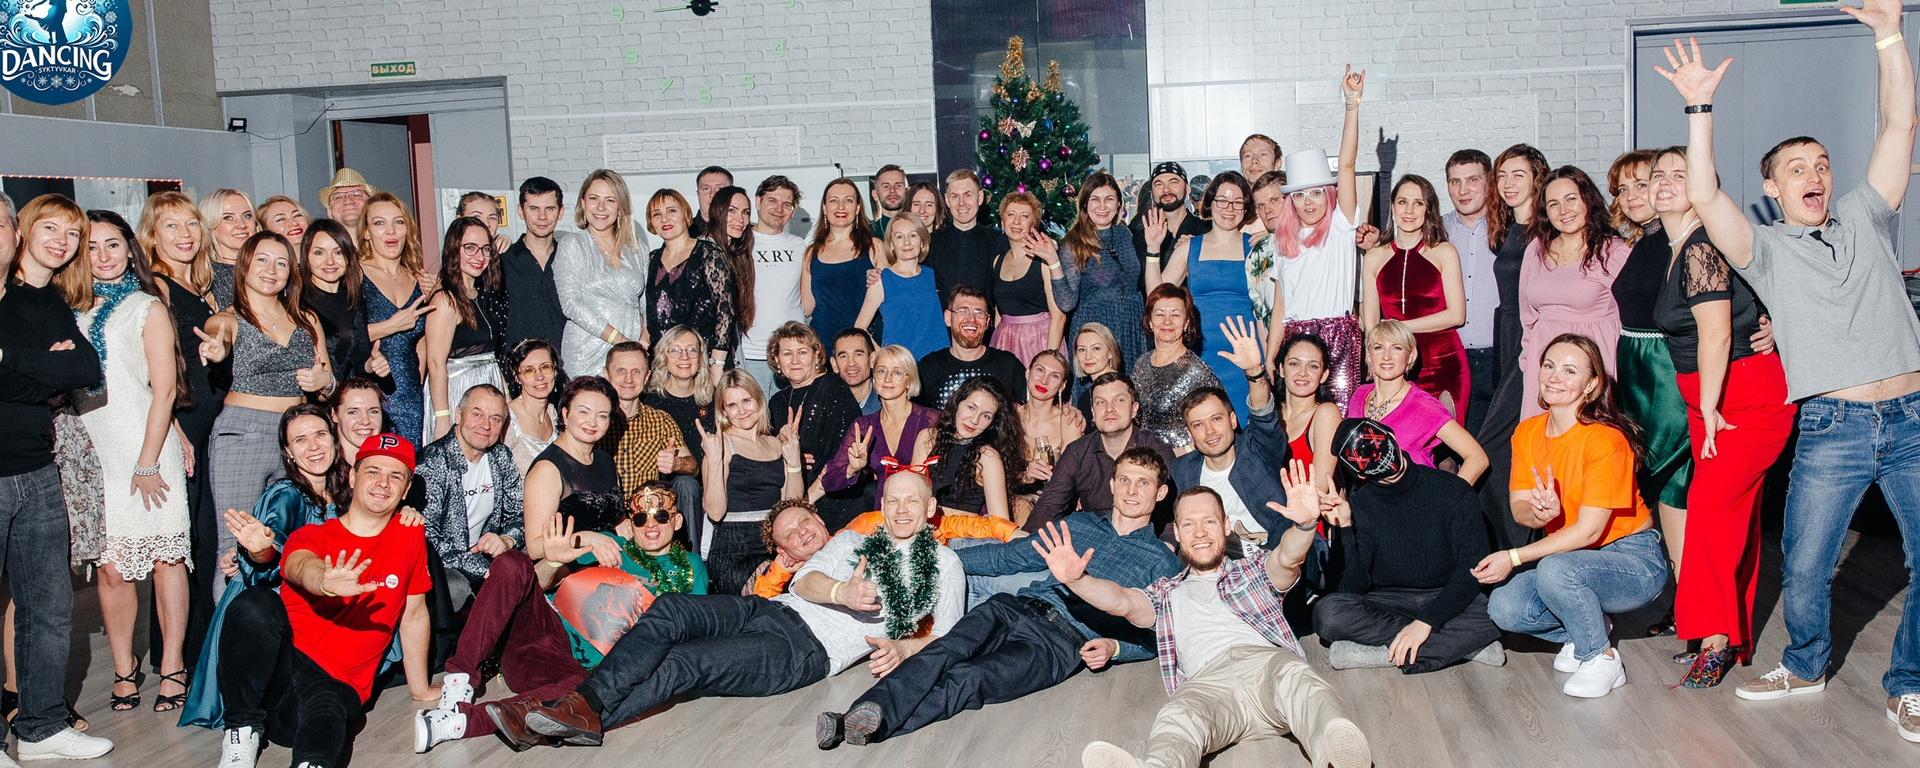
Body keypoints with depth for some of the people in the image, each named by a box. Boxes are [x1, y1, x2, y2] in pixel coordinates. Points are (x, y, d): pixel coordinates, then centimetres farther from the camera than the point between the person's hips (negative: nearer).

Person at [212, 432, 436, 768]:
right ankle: (243, 730, -17)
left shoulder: (410, 536, 9)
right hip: (281, 666, 2)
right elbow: (301, 566, -23)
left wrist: (421, 690, 22)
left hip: (337, 687, -2)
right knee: (256, 603, -31)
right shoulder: (311, 535, 3)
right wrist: (325, 582, -49)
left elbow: (414, 616, 18)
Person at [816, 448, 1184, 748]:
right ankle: (864, 712, -50)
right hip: (1022, 608, 4)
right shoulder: (1077, 524, 26)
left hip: (1068, 641, -4)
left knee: (967, 680, -30)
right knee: (943, 652, -29)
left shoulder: (1163, 564, 15)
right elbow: (1009, 556, 28)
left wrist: (1114, 647, -13)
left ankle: (868, 726, -49)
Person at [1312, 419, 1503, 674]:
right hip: (1387, 602, 2)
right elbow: (1355, 585, -8)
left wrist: (1426, 621, -23)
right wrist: (1344, 527, -22)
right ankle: (1459, 645, -21)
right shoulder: (1358, 504, -2)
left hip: (1448, 597, -2)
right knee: (1327, 611, -29)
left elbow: (1473, 569, -12)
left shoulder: (1453, 491, -6)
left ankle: (1383, 654, -26)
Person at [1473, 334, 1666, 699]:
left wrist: (1513, 557, -26)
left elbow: (1588, 530, -23)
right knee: (1503, 608, -18)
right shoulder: (1528, 432, 0)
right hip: (1572, 554, 6)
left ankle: (1601, 659, -10)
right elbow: (1519, 509, -3)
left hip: (1634, 560, -6)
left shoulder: (1605, 439, -22)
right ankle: (1586, 629, 11)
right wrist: (1539, 512, -28)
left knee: (1555, 569, -36)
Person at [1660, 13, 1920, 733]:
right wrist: (1699, 108, -14)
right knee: (1804, 570, 0)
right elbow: (1704, 197, -10)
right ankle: (1806, 666, 26)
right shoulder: (1766, 248, 6)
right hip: (1832, 426, -2)